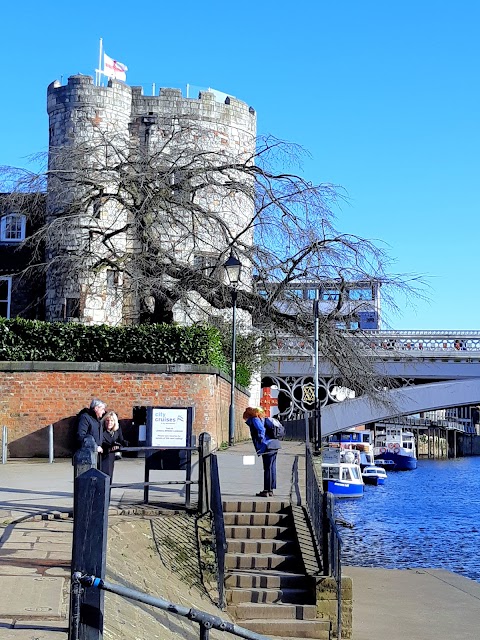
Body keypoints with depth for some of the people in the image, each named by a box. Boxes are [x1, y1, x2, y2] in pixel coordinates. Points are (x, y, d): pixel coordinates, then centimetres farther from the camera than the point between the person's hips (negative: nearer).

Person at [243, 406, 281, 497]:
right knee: (272, 468, 12)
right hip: (274, 446, 9)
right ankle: (270, 490, 18)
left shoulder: (255, 419, -4)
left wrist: (261, 444, -15)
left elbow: (261, 430, -18)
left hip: (267, 447, -9)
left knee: (268, 469, -6)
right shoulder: (261, 419, 23)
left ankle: (266, 490, -3)